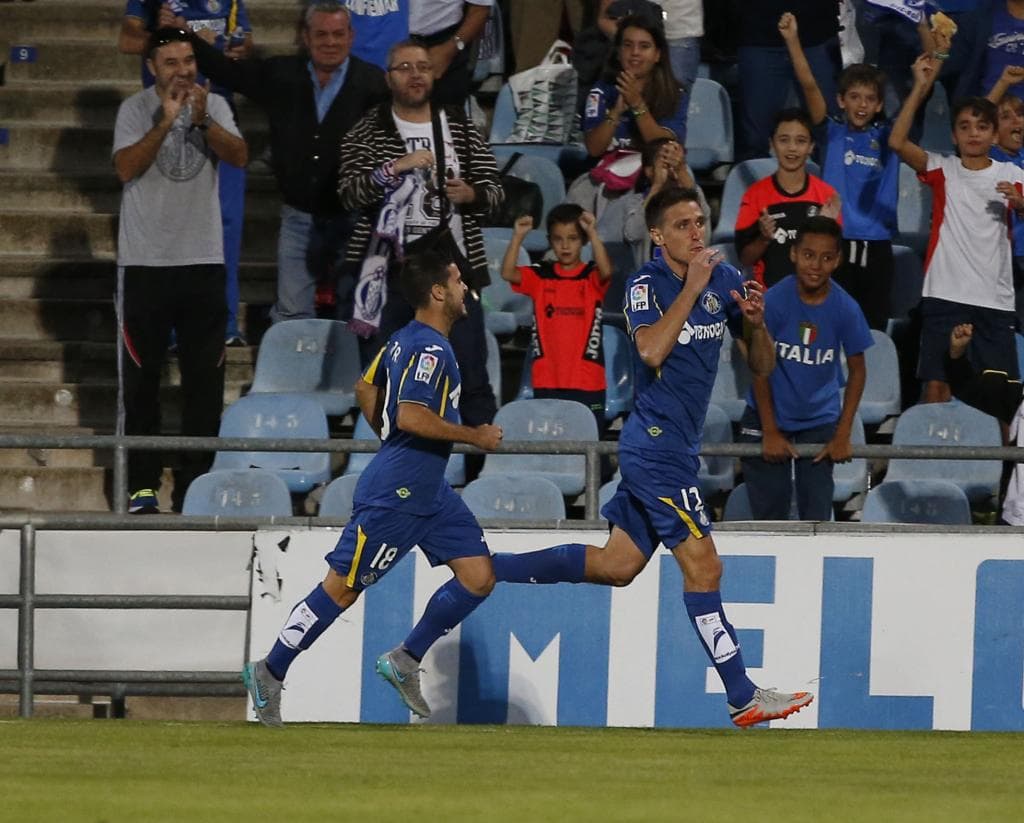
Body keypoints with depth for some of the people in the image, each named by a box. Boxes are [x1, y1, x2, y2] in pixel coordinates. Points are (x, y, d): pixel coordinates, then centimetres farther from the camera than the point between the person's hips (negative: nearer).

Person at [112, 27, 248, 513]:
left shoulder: (214, 106, 4)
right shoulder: (136, 110, -3)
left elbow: (239, 157, -9)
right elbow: (126, 168, -15)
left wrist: (203, 121, -23)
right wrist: (166, 121, -22)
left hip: (203, 259, 2)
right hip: (146, 262, -2)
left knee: (205, 376, 5)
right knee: (143, 374, 2)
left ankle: (196, 481, 12)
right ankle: (142, 485, 6)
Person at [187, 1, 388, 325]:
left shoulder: (373, 85, -9)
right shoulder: (281, 76, 3)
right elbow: (225, 70, 10)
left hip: (351, 217, -3)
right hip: (299, 217, 3)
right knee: (291, 313, 4)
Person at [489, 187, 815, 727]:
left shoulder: (725, 280, 8)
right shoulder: (646, 285, -10)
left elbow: (762, 366, 10)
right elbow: (652, 350, -28)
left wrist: (755, 323, -10)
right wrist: (691, 288, -24)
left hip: (674, 447, 8)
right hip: (656, 444, -8)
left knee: (616, 565, 14)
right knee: (703, 567, -9)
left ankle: (485, 568, 23)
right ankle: (743, 699, -7)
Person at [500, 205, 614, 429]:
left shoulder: (592, 276, 1)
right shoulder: (540, 276, 6)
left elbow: (606, 271, -21)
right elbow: (508, 273, -8)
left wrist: (593, 233, -29)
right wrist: (518, 237, -19)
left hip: (587, 383, -2)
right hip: (546, 381, 2)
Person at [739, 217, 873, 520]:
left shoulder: (846, 309, -14)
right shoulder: (774, 301, -18)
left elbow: (857, 371, -3)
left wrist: (842, 436, -6)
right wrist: (770, 433, -10)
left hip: (820, 420, 1)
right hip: (769, 416, -1)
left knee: (816, 515, -2)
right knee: (770, 516, 3)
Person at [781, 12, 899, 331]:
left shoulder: (887, 136, 9)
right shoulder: (833, 133, 4)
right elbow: (809, 85, -6)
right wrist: (792, 40, -15)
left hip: (877, 247, 2)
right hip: (836, 244, -2)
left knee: (874, 328, 5)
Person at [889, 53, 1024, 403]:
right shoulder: (942, 170, 3)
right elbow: (898, 142, -11)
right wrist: (921, 87, -16)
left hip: (995, 300, 1)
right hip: (945, 294, -1)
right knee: (936, 386, -4)